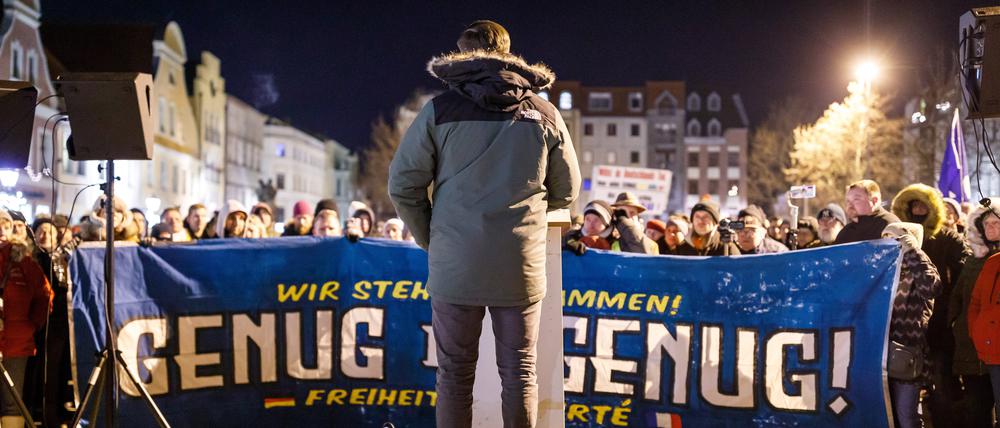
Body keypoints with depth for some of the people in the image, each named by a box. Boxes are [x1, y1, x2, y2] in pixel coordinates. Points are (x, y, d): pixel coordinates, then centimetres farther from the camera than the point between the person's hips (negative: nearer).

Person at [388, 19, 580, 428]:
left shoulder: (439, 110, -1)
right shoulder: (544, 113, 4)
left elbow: (402, 186, -2)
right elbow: (565, 192, 11)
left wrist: (430, 241, 10)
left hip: (454, 267, -1)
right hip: (522, 268, 1)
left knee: (455, 374, 9)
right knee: (520, 372, 10)